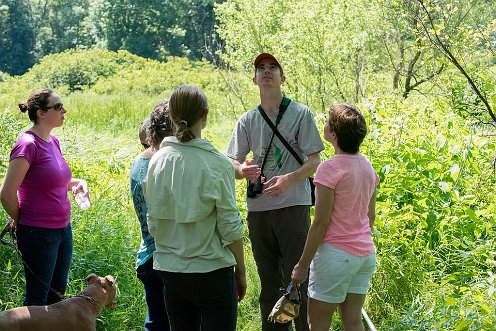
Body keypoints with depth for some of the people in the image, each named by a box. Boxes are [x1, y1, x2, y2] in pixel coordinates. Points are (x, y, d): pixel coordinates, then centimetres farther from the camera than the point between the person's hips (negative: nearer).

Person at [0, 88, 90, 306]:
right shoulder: (28, 145, -18)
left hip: (63, 229, 8)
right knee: (37, 299, 4)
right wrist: (20, 221, -3)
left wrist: (76, 183, 4)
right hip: (38, 234, -8)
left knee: (57, 294, 16)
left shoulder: (53, 142, 7)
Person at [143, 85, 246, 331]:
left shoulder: (158, 161, 0)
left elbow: (153, 222, 7)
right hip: (211, 272, -5)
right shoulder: (216, 163, -12)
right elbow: (230, 226, -9)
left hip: (170, 271, 5)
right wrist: (241, 271, 1)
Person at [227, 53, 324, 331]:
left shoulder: (300, 113, 0)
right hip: (258, 209, 4)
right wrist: (242, 169, -17)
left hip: (293, 206, -4)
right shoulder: (247, 120, 11)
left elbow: (315, 161, -3)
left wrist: (289, 179, -21)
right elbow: (232, 164, 7)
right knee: (269, 282, 13)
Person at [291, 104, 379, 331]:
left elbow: (321, 223, -15)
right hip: (365, 253, 8)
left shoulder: (330, 169, -16)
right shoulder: (367, 166, 7)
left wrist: (302, 265, -9)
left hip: (336, 253, -8)